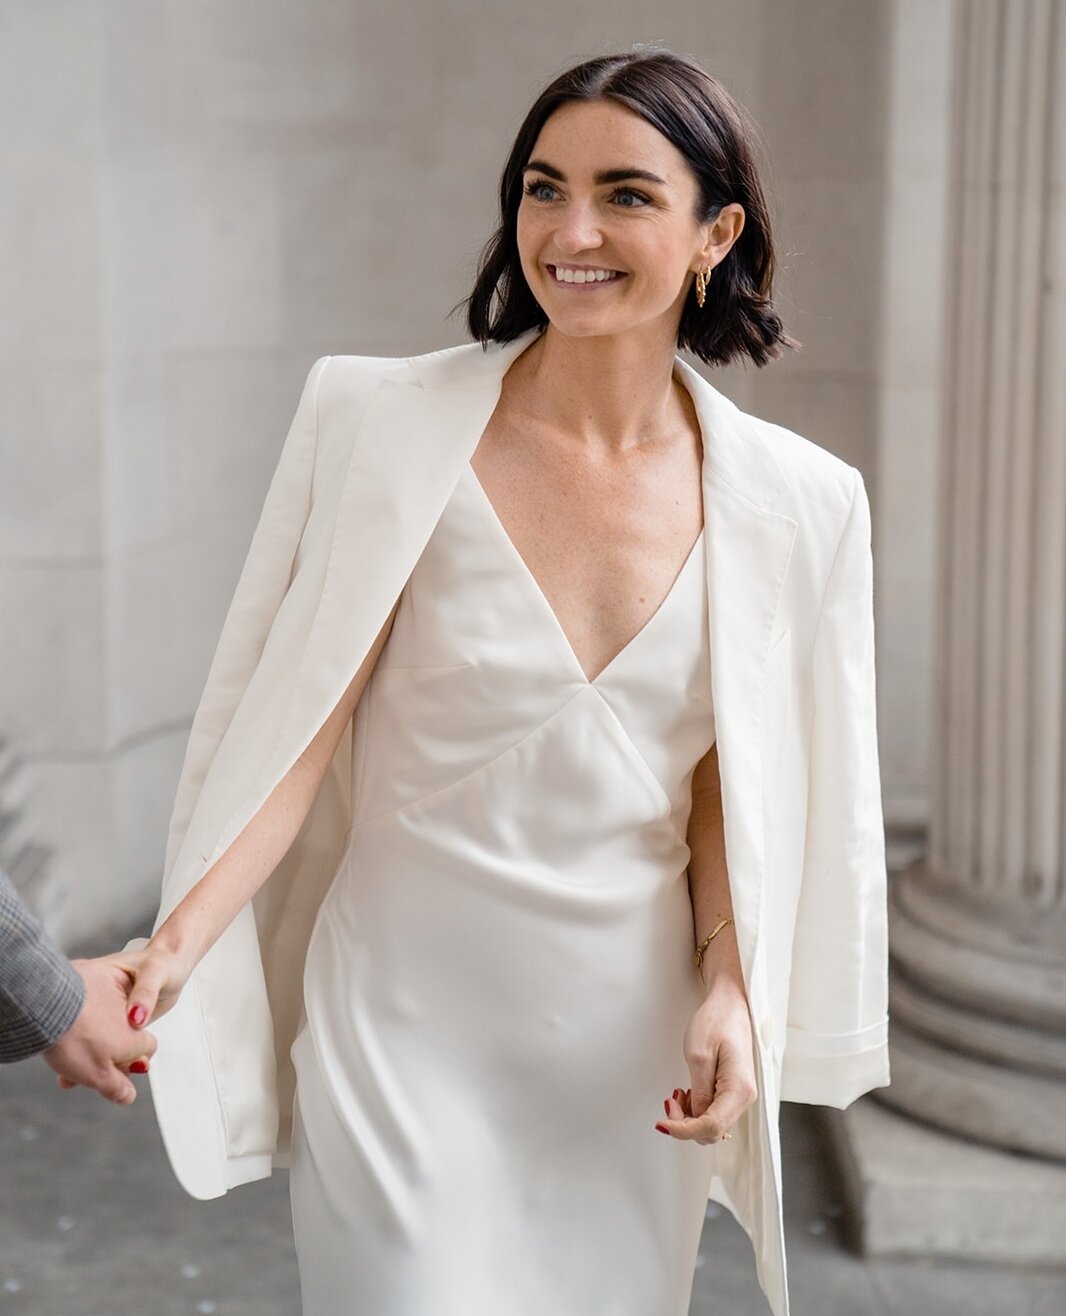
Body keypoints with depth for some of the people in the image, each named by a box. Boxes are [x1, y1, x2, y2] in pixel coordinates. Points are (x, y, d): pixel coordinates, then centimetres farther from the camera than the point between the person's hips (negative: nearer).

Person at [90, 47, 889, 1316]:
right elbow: (298, 730, -10)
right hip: (406, 1026, -2)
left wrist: (730, 993, -6)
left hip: (633, 1050, 3)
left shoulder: (791, 501, 0)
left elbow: (731, 793, 7)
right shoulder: (386, 426, -8)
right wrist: (177, 945, -21)